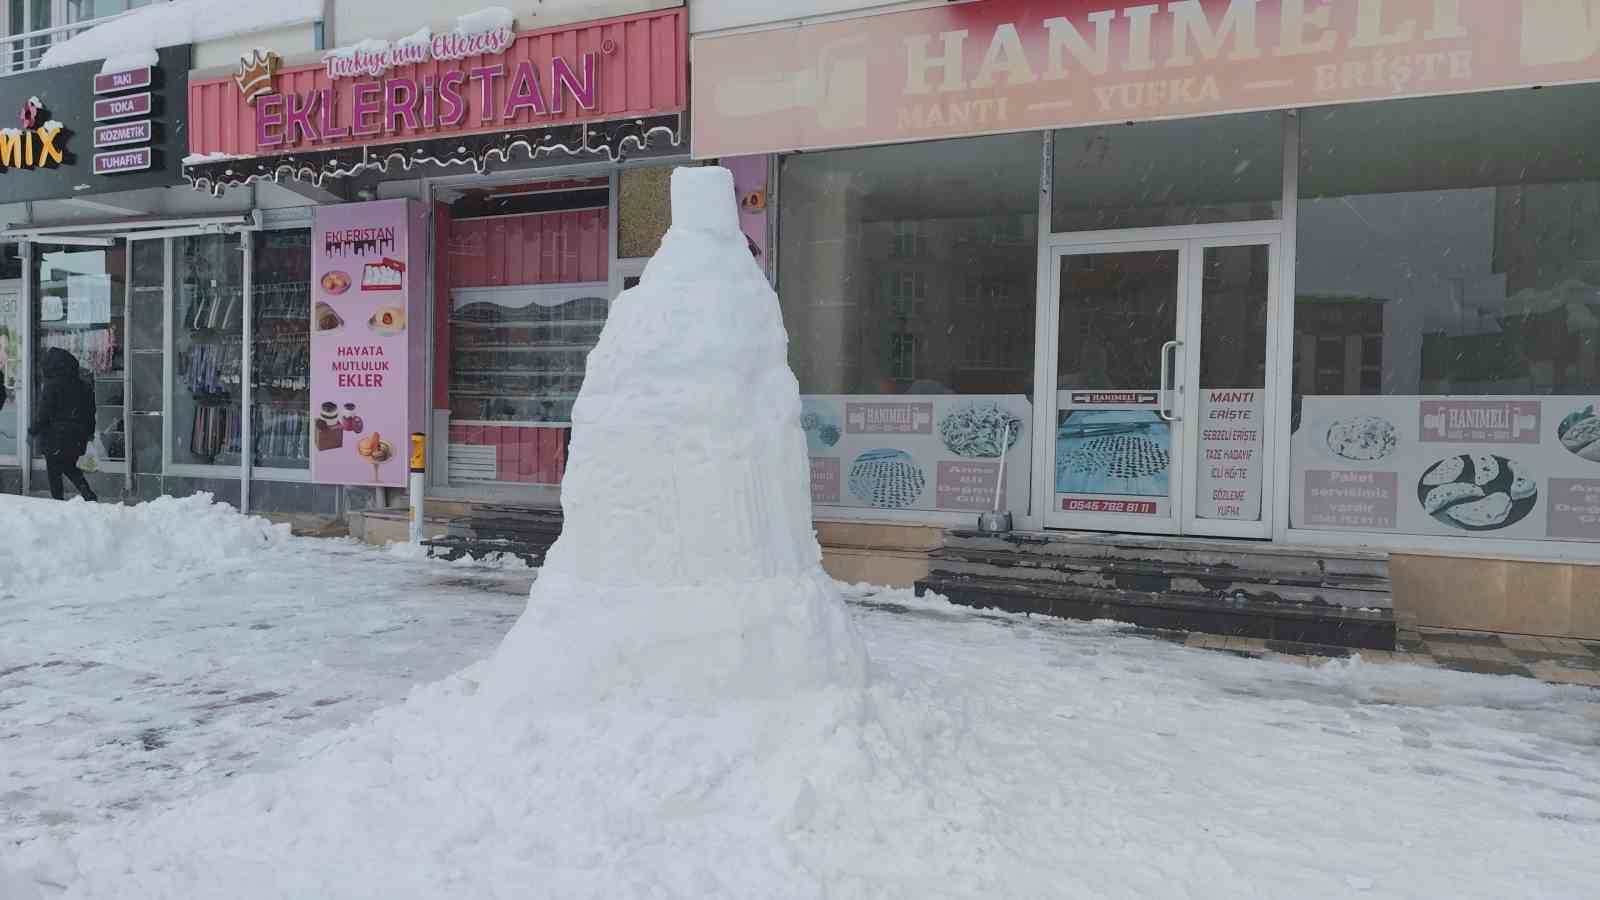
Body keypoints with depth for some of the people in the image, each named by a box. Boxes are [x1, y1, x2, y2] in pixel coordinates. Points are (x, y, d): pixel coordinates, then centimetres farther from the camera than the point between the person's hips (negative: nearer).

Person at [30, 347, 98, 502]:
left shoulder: (51, 385, -13)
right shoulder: (83, 386, 5)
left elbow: (44, 413, -13)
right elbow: (90, 412, 12)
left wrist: (34, 430, 1)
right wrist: (89, 433, 21)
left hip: (55, 438, -6)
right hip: (77, 438, 6)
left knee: (54, 472, 6)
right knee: (70, 467, 19)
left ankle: (58, 500, 6)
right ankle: (88, 494, 3)